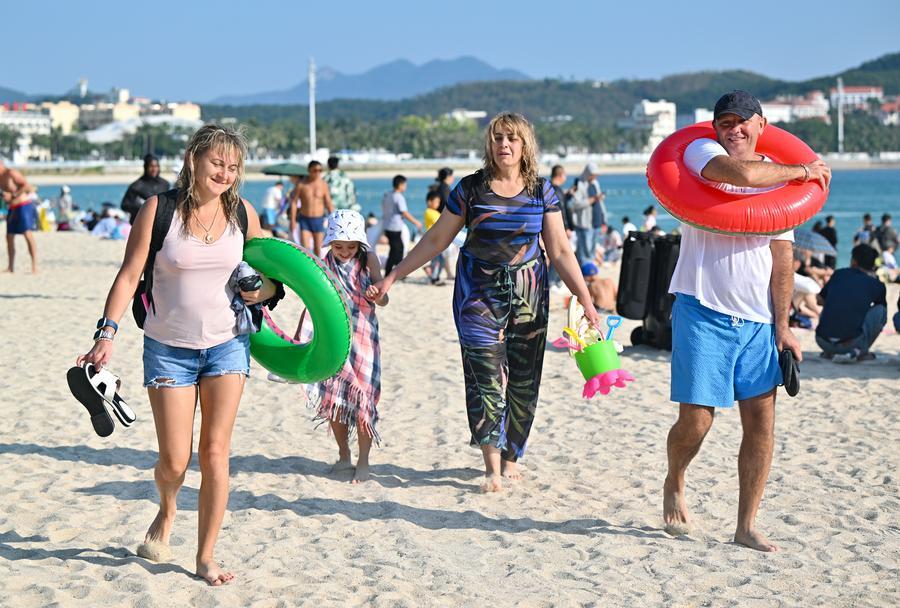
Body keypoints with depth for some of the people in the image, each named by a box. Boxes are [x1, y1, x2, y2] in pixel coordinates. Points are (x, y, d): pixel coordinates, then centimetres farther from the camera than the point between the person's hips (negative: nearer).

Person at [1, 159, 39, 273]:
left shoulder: (11, 173, -17)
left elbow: (28, 186, -27)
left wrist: (12, 195, -25)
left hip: (24, 206, -9)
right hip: (12, 208, 9)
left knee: (28, 235, -17)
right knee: (9, 237, 8)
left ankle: (34, 267, -21)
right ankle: (10, 267, 15)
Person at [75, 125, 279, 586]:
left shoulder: (243, 214, 0)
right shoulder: (159, 208, -8)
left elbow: (268, 274, 14)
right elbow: (129, 274, -9)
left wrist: (261, 291, -8)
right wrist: (107, 333, -18)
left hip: (227, 345, 2)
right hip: (168, 349, -2)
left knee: (215, 453, -2)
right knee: (174, 462, -2)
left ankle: (206, 558, 11)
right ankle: (167, 512, 35)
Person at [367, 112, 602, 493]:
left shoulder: (541, 192, 2)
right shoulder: (471, 188, -1)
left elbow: (560, 251, 3)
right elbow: (435, 240, 5)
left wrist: (586, 300, -4)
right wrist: (391, 278, 3)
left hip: (528, 293, 2)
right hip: (479, 292, -2)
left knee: (523, 380, 4)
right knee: (486, 377, -11)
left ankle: (511, 457, 20)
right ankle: (492, 467, -9)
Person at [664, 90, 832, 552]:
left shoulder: (781, 179, 13)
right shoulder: (701, 152, 0)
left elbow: (782, 260, 9)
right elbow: (743, 174, -23)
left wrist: (782, 325, 1)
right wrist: (802, 171, -6)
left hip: (758, 319, 4)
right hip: (702, 310, -4)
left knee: (761, 420, -1)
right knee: (696, 420, -5)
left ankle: (747, 526, 8)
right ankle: (674, 486, 25)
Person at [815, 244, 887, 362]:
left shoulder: (839, 274, 15)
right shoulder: (877, 285, 9)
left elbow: (821, 299, 31)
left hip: (823, 342, 3)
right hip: (852, 342, -3)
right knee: (880, 310, 18)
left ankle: (829, 352, 17)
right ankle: (860, 351, 6)